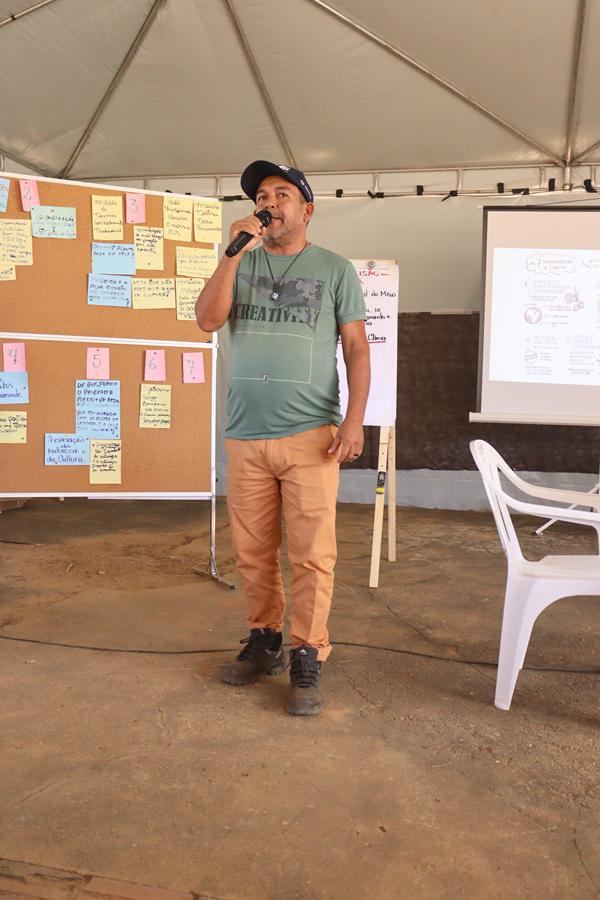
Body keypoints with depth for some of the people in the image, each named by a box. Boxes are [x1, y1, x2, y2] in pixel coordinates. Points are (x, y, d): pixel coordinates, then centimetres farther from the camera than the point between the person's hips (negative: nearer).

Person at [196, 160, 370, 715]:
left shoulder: (334, 269, 6)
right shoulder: (241, 263, 13)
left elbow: (356, 347, 3)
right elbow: (208, 320, -2)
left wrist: (355, 419, -9)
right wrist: (234, 252, -9)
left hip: (310, 436, -3)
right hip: (245, 436, 3)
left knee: (312, 555, -3)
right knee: (253, 553, 8)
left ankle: (307, 660, 8)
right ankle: (264, 642, 24)